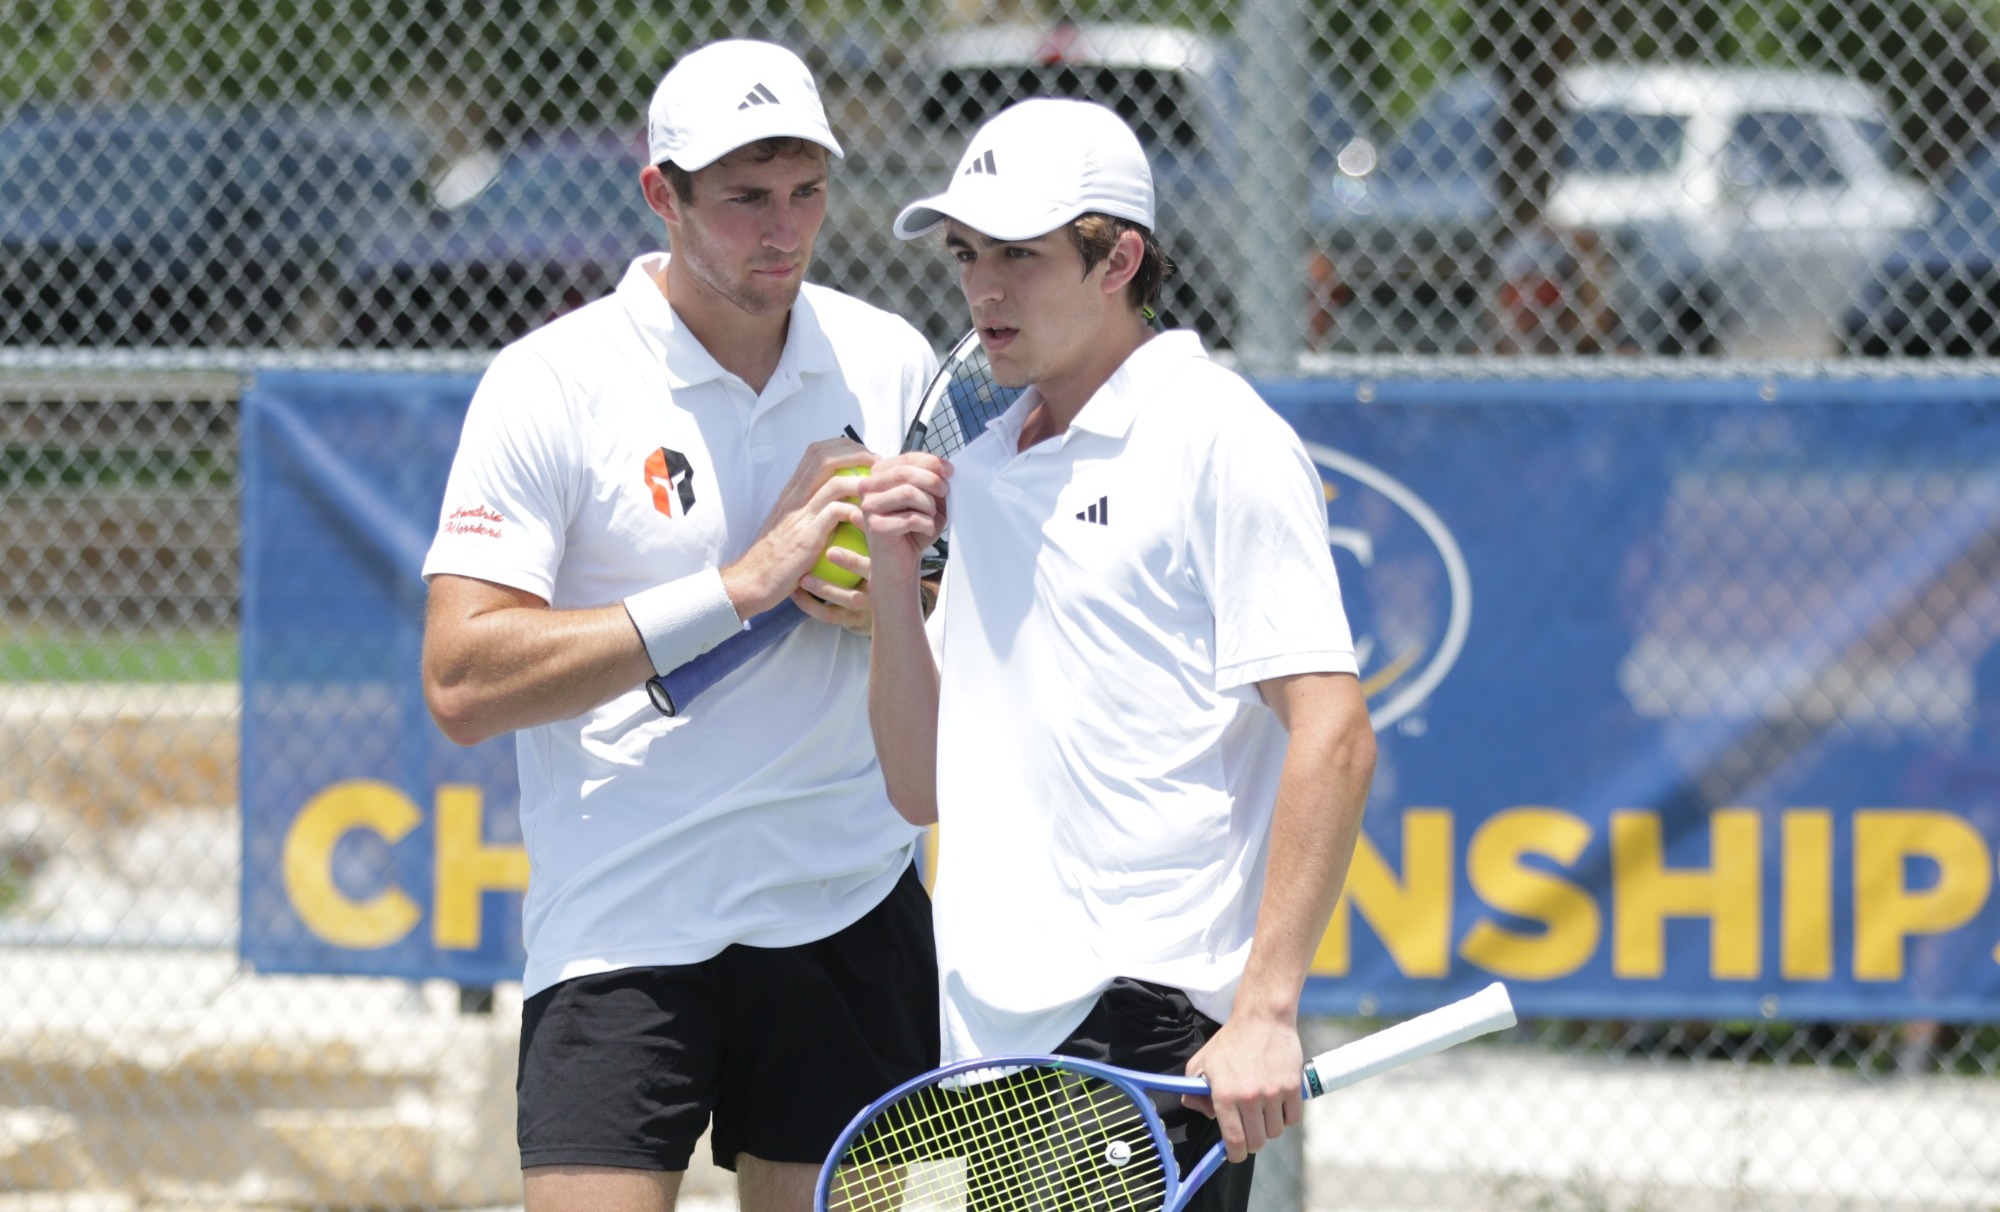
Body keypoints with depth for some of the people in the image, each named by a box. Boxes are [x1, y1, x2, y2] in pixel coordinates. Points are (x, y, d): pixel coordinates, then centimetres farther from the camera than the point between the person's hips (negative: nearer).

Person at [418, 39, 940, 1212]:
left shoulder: (893, 366, 6)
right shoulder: (550, 386, -7)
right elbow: (462, 683, -15)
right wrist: (737, 588, -18)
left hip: (852, 917, 4)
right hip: (622, 930, -4)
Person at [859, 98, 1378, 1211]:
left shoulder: (1217, 439, -5)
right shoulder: (978, 477, 18)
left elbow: (1332, 737, -13)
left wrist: (1266, 1014, -20)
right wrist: (895, 581, 5)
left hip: (1156, 1036, -7)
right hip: (991, 1053, 7)